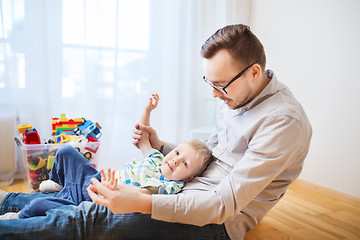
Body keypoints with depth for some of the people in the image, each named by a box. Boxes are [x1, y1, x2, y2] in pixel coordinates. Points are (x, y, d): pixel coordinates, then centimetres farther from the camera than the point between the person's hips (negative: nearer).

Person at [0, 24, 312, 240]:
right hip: (187, 194, 8)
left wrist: (143, 204, -34)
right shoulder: (233, 98, 6)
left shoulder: (284, 121, -22)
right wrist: (160, 145, 1)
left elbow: (226, 203, -27)